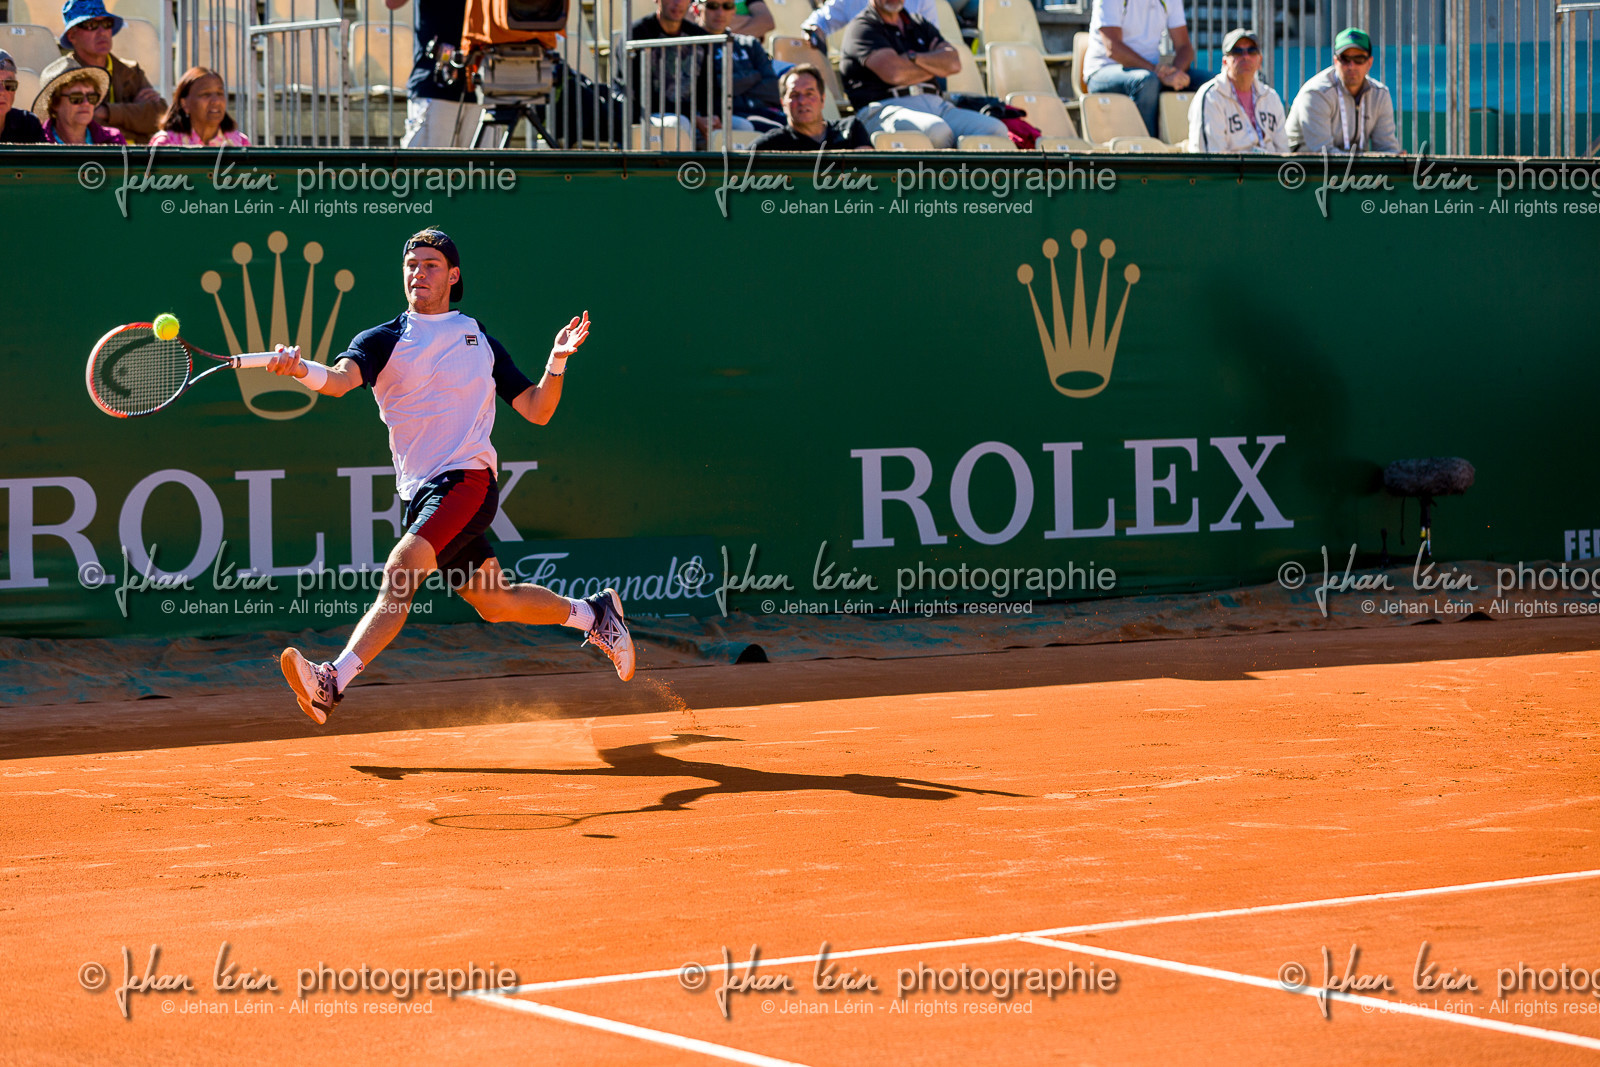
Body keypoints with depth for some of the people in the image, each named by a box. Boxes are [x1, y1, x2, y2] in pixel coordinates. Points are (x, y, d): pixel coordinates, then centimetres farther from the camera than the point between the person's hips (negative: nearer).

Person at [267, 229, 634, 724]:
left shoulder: (481, 341, 11)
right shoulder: (383, 341, 8)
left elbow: (537, 411, 12)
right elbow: (341, 379, -14)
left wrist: (558, 360, -5)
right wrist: (300, 368, -36)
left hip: (467, 480, -4)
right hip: (420, 492, 4)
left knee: (400, 572, -24)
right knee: (495, 603, 11)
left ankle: (333, 683, -33)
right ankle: (592, 613, 36)